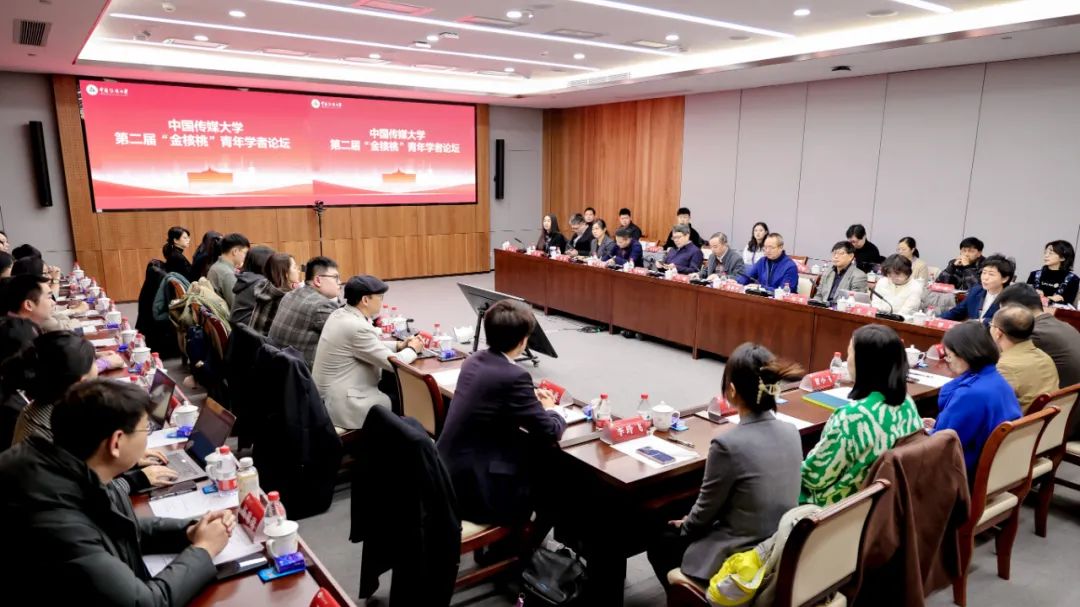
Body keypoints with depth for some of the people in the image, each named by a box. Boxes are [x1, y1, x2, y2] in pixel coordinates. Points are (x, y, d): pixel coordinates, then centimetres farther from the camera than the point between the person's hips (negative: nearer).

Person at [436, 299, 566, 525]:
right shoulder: (514, 376, -22)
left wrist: (531, 399, 17)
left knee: (530, 450, 22)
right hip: (476, 490, -8)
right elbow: (550, 433, -12)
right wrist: (550, 410, 8)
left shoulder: (474, 360, 2)